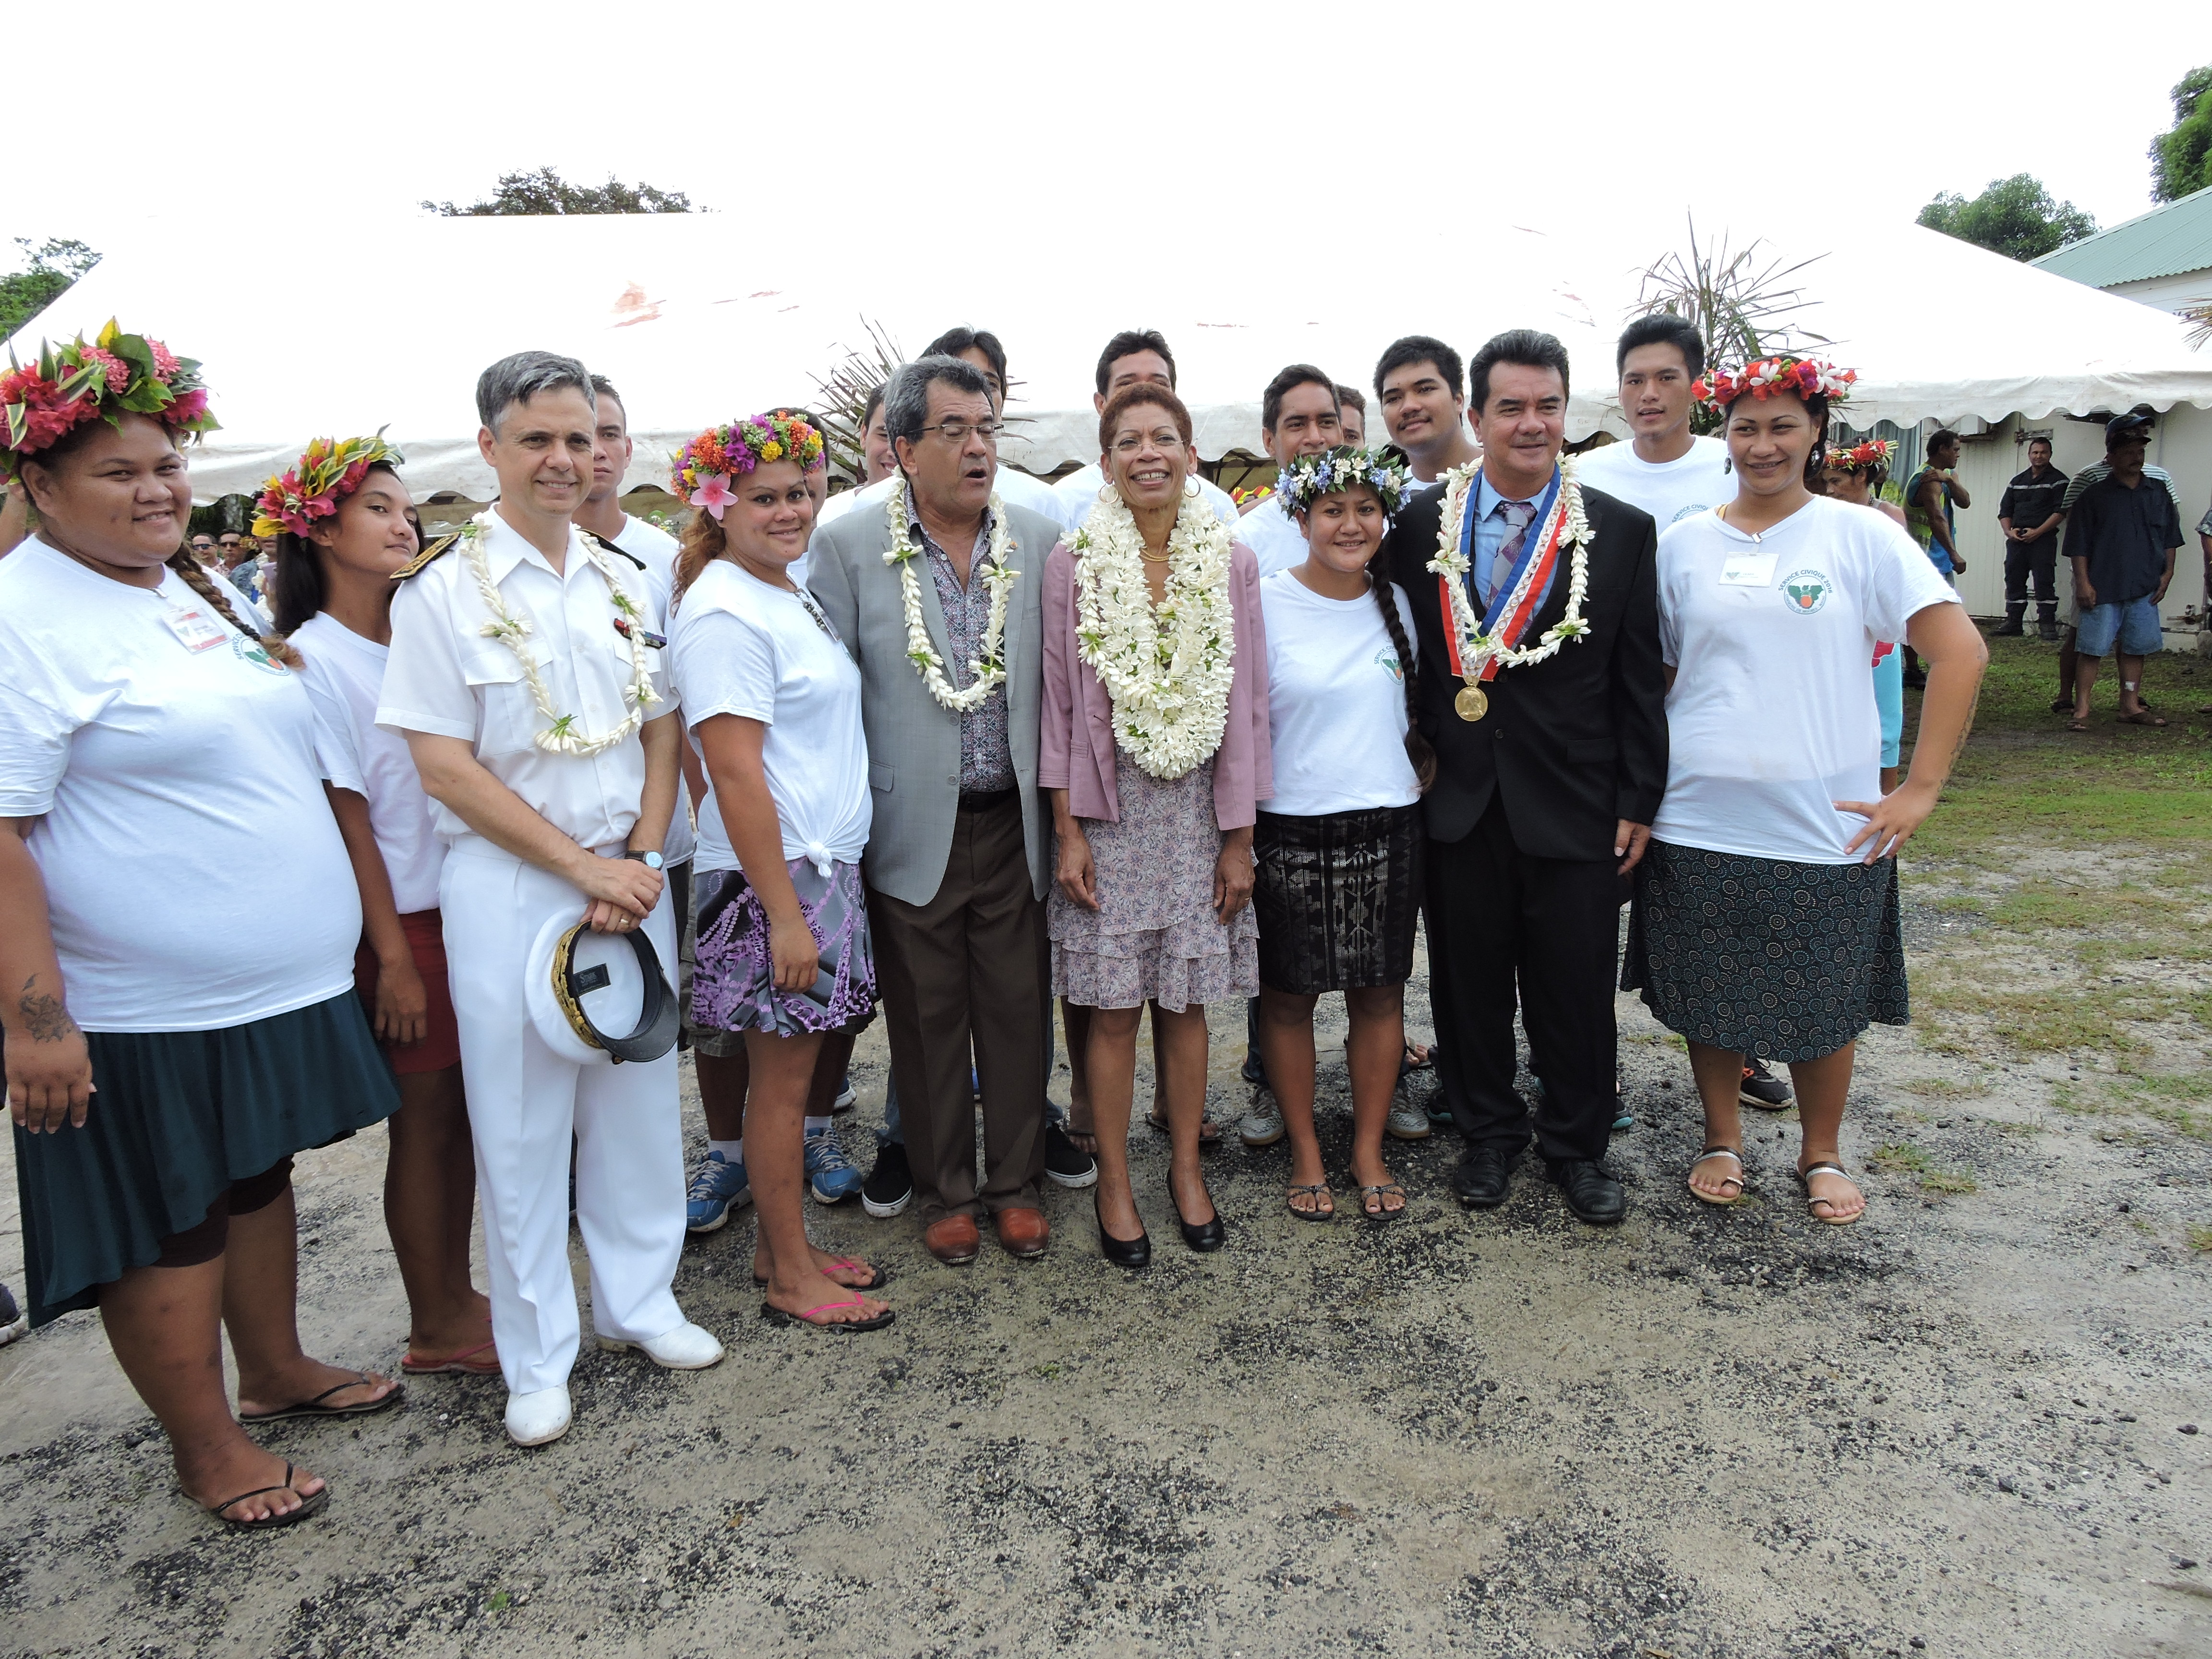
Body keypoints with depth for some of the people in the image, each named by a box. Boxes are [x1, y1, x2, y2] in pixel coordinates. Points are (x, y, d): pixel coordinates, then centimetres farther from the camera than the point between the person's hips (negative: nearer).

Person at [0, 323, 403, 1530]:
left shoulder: (196, 590, 11)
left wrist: (347, 928, 21)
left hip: (276, 983, 8)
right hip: (144, 1014, -8)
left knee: (258, 1176, 21)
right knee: (170, 1225, 8)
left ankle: (276, 1370, 40)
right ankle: (205, 1447, 26)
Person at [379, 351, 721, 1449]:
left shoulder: (623, 582, 8)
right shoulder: (443, 591, -6)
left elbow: (661, 732, 10)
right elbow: (445, 768, -10)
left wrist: (641, 859, -5)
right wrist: (584, 867, -13)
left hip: (630, 875, 4)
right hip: (508, 885, -4)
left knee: (639, 1093, 12)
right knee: (520, 1120, 5)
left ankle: (638, 1300, 31)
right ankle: (536, 1358, 21)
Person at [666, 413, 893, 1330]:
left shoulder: (792, 593, 13)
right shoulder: (724, 612, -16)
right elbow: (735, 773, -21)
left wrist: (822, 891, 16)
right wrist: (784, 914, -21)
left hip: (827, 865, 9)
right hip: (773, 876, -9)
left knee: (798, 1067, 15)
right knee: (782, 1078, 2)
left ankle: (783, 1246, 29)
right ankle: (789, 1277, 17)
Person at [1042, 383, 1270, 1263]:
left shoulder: (1232, 564, 1)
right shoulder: (1072, 564, -3)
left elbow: (1248, 706, 3)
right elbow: (1059, 703, -1)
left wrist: (1239, 840, 1)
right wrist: (1067, 833, -5)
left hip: (1197, 810, 1)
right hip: (1107, 810, -1)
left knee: (1186, 1002, 10)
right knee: (1112, 1011, 4)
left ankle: (1186, 1168, 28)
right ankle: (1114, 1183, 21)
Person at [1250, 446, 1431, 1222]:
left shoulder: (1395, 602, 7)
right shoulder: (1264, 603, -5)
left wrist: (1426, 779, 10)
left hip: (1386, 826, 3)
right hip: (1289, 830, -3)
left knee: (1380, 992, 9)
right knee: (1288, 996, 7)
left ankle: (1369, 1152, 25)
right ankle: (1306, 1154, 24)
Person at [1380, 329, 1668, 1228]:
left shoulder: (1621, 531, 1)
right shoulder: (1421, 523, 2)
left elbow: (1640, 681, 1)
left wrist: (1638, 801, -1)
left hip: (1574, 804, -1)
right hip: (1458, 804, 1)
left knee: (1576, 986, 9)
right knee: (1468, 980, 12)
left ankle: (1577, 1144, 30)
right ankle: (1488, 1132, 32)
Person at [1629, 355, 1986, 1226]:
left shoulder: (1860, 533, -2)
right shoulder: (1682, 543, 4)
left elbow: (1961, 649, -7)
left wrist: (1921, 787, -12)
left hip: (1827, 825, -1)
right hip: (1699, 820, 2)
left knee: (1825, 1003, 9)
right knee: (1709, 998, 10)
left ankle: (1821, 1155, 30)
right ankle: (1722, 1141, 31)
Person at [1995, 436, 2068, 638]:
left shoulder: (2058, 480, 3)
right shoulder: (2017, 481, 19)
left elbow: (2060, 512, -6)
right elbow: (2005, 510, 17)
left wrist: (2037, 532, -15)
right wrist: (2009, 531, -2)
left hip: (2043, 540, -5)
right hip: (2016, 539, 5)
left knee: (2044, 581, -7)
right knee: (2014, 580, 5)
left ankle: (2047, 624, -5)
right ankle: (2013, 623, 10)